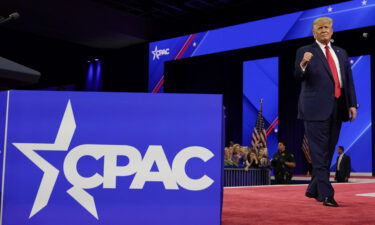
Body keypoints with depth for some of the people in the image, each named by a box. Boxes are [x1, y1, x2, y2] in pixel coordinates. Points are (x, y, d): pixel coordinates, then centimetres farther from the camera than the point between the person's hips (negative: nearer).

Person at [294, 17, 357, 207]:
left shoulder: (341, 53, 18)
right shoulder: (305, 52, 3)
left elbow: (349, 80, 17)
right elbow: (299, 78, -7)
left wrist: (352, 104, 7)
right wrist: (303, 64, -28)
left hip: (337, 108, 6)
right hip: (316, 108, -6)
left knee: (328, 152, 10)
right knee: (320, 153, -7)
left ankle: (313, 190, 23)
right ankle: (326, 194, -5)